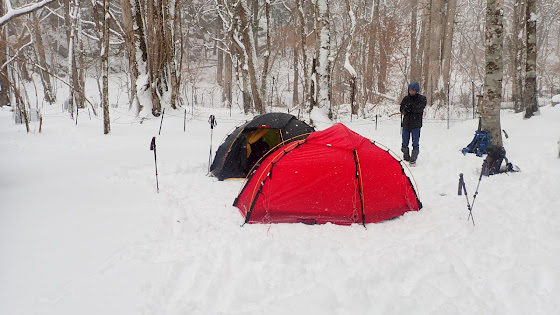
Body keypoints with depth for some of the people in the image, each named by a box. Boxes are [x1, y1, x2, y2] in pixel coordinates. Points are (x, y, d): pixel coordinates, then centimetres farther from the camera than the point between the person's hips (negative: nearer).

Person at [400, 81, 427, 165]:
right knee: (405, 142, 11)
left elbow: (419, 109, -15)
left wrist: (410, 108, -17)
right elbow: (402, 110, 2)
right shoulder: (406, 98, 8)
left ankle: (413, 159, 1)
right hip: (406, 123, 4)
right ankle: (406, 157, 26)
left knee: (415, 143, -5)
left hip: (416, 124, -4)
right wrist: (406, 109, -19)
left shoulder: (422, 99, -1)